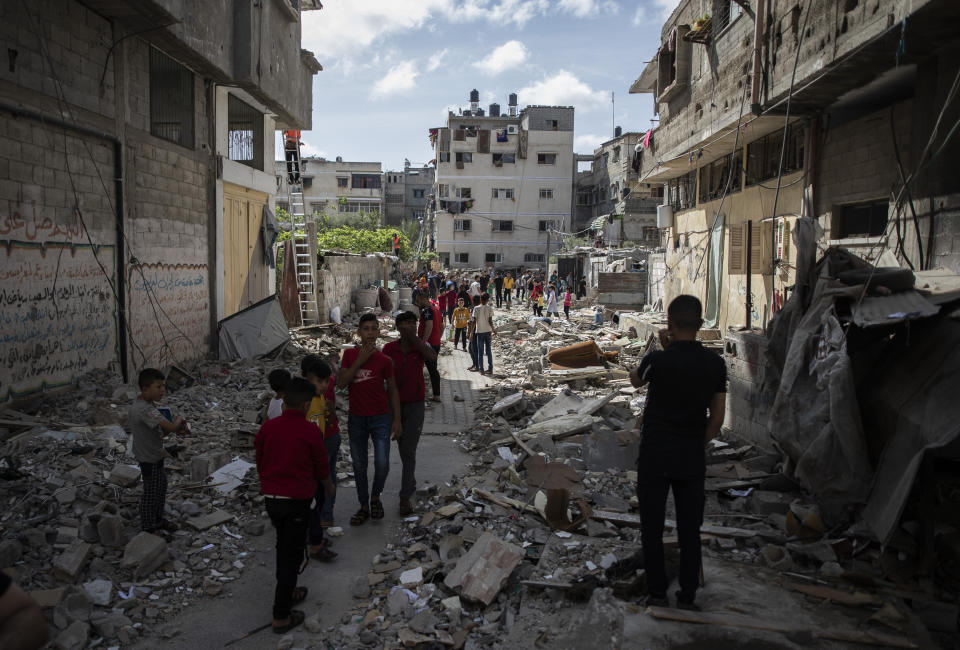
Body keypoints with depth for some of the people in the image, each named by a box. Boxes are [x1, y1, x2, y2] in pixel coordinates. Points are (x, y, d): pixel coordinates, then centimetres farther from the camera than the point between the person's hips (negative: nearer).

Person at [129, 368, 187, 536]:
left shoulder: (141, 404, 1)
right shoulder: (146, 410, -31)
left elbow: (159, 430, 8)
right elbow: (170, 427, -39)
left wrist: (176, 425, -8)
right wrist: (179, 420, -17)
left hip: (154, 455, 10)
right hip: (149, 458, -10)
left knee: (161, 486, 23)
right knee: (151, 492, 8)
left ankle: (158, 519, 41)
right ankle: (149, 528, 26)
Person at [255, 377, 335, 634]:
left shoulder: (267, 427, -4)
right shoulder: (311, 431, -15)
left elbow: (260, 464, 8)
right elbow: (322, 468, -4)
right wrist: (329, 486, 17)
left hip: (271, 498, 5)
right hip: (297, 501, -5)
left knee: (283, 547, 24)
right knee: (292, 555, 5)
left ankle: (286, 593, 40)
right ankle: (281, 617, 10)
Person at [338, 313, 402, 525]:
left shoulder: (384, 360, -6)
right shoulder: (350, 354, -2)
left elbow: (392, 390, 1)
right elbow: (341, 383, -11)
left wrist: (397, 420, -1)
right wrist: (360, 361, -19)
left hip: (380, 418, -2)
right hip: (356, 419, 2)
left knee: (382, 464, -9)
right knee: (359, 466, 11)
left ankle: (375, 496, 20)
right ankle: (364, 506, 28)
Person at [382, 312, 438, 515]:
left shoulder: (421, 346, -8)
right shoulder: (389, 349, -6)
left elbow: (433, 357, -32)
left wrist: (413, 337, -34)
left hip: (415, 405, -2)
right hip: (395, 405, 2)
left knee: (408, 451, -6)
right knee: (403, 448, 17)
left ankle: (405, 497, 0)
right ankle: (411, 479, 40)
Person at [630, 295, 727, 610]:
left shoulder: (658, 360, -16)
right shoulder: (715, 363, -4)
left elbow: (635, 379, 8)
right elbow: (717, 418, 2)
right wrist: (697, 445, 14)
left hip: (655, 454, -3)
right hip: (692, 457, 3)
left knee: (652, 527, 11)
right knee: (690, 529, 14)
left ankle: (657, 592, 19)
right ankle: (687, 596, 22)